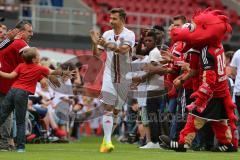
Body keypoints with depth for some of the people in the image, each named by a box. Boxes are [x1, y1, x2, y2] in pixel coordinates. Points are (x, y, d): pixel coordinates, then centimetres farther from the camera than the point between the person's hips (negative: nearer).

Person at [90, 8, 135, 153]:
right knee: (108, 108, -13)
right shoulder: (107, 34, 6)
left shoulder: (129, 34, -6)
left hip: (124, 77, -1)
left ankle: (107, 138, 26)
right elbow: (97, 54, 8)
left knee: (116, 110, 8)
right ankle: (107, 141, -19)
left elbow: (124, 50, -24)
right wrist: (95, 43, -11)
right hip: (109, 74, 1)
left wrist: (108, 45, -35)